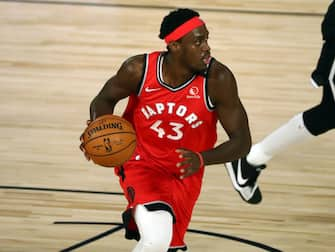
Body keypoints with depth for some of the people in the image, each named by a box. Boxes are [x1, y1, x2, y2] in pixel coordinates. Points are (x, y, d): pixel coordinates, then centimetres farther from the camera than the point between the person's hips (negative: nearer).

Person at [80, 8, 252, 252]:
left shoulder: (217, 79, -22)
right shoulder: (139, 69, -20)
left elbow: (242, 141, -17)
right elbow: (104, 99, 0)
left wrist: (202, 159, -35)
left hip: (185, 173, 2)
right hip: (141, 162, -2)